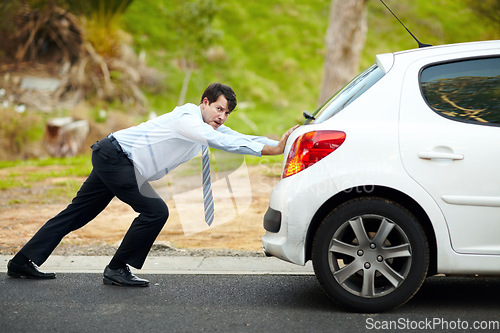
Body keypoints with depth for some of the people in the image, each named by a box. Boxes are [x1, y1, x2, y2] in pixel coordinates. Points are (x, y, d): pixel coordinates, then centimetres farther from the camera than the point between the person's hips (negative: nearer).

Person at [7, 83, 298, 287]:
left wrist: (278, 143, -3)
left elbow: (238, 138, 9)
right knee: (155, 210, -14)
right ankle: (117, 270, -3)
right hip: (115, 156, -10)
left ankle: (24, 262, 18)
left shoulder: (210, 125, 7)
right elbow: (223, 142, -35)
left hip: (110, 159, 10)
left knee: (78, 213, 12)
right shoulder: (188, 119, -22)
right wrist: (275, 149, -38)